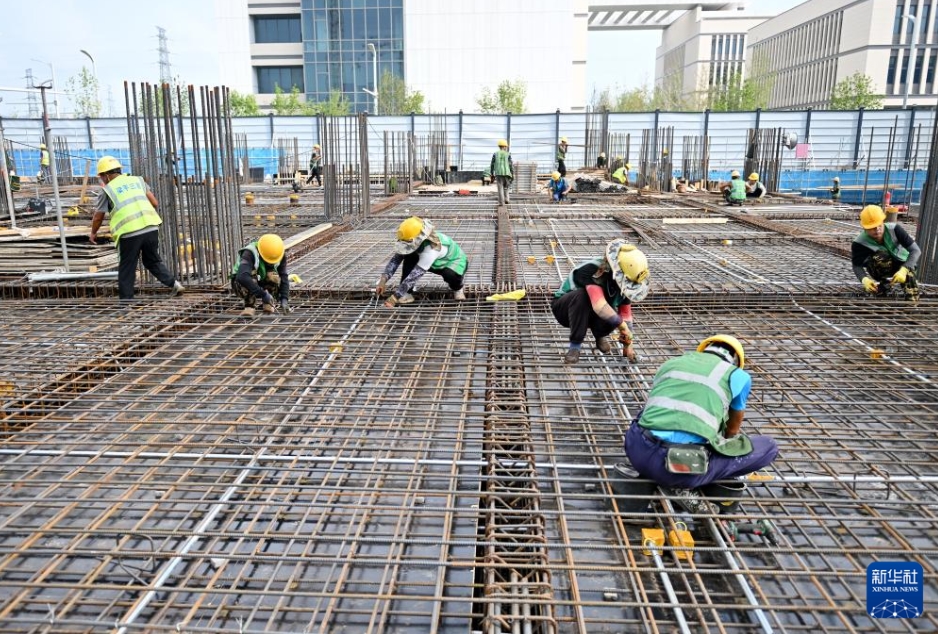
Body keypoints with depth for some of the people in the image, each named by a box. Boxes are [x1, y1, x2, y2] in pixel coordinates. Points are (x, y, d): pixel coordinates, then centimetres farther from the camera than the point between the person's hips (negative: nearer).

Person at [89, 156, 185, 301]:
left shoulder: (107, 190, 7)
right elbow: (155, 203, 14)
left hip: (129, 233, -4)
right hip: (151, 228, 4)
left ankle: (126, 298, 15)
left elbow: (98, 217, 14)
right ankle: (174, 283, 4)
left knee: (126, 270, 9)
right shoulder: (137, 180, 16)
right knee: (153, 261, 19)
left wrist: (93, 233, 32)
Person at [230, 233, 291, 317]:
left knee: (274, 276, -28)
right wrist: (263, 294, -47)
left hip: (261, 283, 4)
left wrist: (284, 299, -30)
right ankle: (249, 306, -23)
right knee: (252, 273, -36)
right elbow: (242, 277, -47)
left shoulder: (280, 255, -18)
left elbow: (284, 278, -17)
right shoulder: (249, 254, -33)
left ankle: (268, 304, -7)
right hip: (241, 286, -4)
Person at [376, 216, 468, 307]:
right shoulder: (413, 240, -20)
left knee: (450, 275, -41)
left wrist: (394, 298, -45)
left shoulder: (432, 248, -42)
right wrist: (383, 280, -39)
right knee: (409, 257, -17)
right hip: (437, 263, 6)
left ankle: (457, 288, -4)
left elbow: (415, 275, -44)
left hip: (455, 262, -6)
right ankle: (406, 294, -11)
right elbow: (395, 259, -23)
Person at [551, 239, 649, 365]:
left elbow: (625, 312, -4)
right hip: (565, 307, -5)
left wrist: (628, 344, -4)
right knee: (582, 295, -38)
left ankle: (599, 336, 8)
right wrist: (623, 325, -35)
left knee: (613, 319, -28)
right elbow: (599, 306, -45)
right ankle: (575, 346, -25)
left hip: (589, 314, 5)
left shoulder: (624, 281, -14)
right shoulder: (592, 270, -35)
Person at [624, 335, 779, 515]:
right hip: (684, 465, -5)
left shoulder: (671, 363, 25)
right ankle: (682, 484, 2)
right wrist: (722, 444, 54)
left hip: (638, 452, 5)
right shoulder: (738, 376, 14)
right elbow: (733, 429, 30)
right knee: (769, 447, 15)